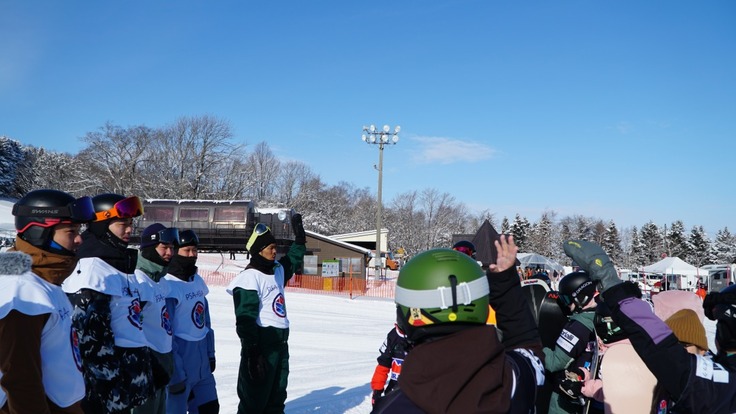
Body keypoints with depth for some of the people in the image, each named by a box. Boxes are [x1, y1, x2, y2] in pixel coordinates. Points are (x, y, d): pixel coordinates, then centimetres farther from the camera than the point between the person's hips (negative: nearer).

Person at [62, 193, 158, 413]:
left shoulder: (122, 266, 13)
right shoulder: (90, 269, -17)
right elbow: (91, 338, -21)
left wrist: (149, 368, 22)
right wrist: (110, 392, -19)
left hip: (128, 378, 9)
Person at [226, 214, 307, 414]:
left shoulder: (278, 270, 9)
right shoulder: (250, 277, -16)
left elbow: (293, 260, 31)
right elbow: (245, 320, -20)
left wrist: (299, 236, 22)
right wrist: (252, 353, -23)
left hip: (280, 344, 9)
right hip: (260, 346, -9)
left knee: (276, 397, 18)